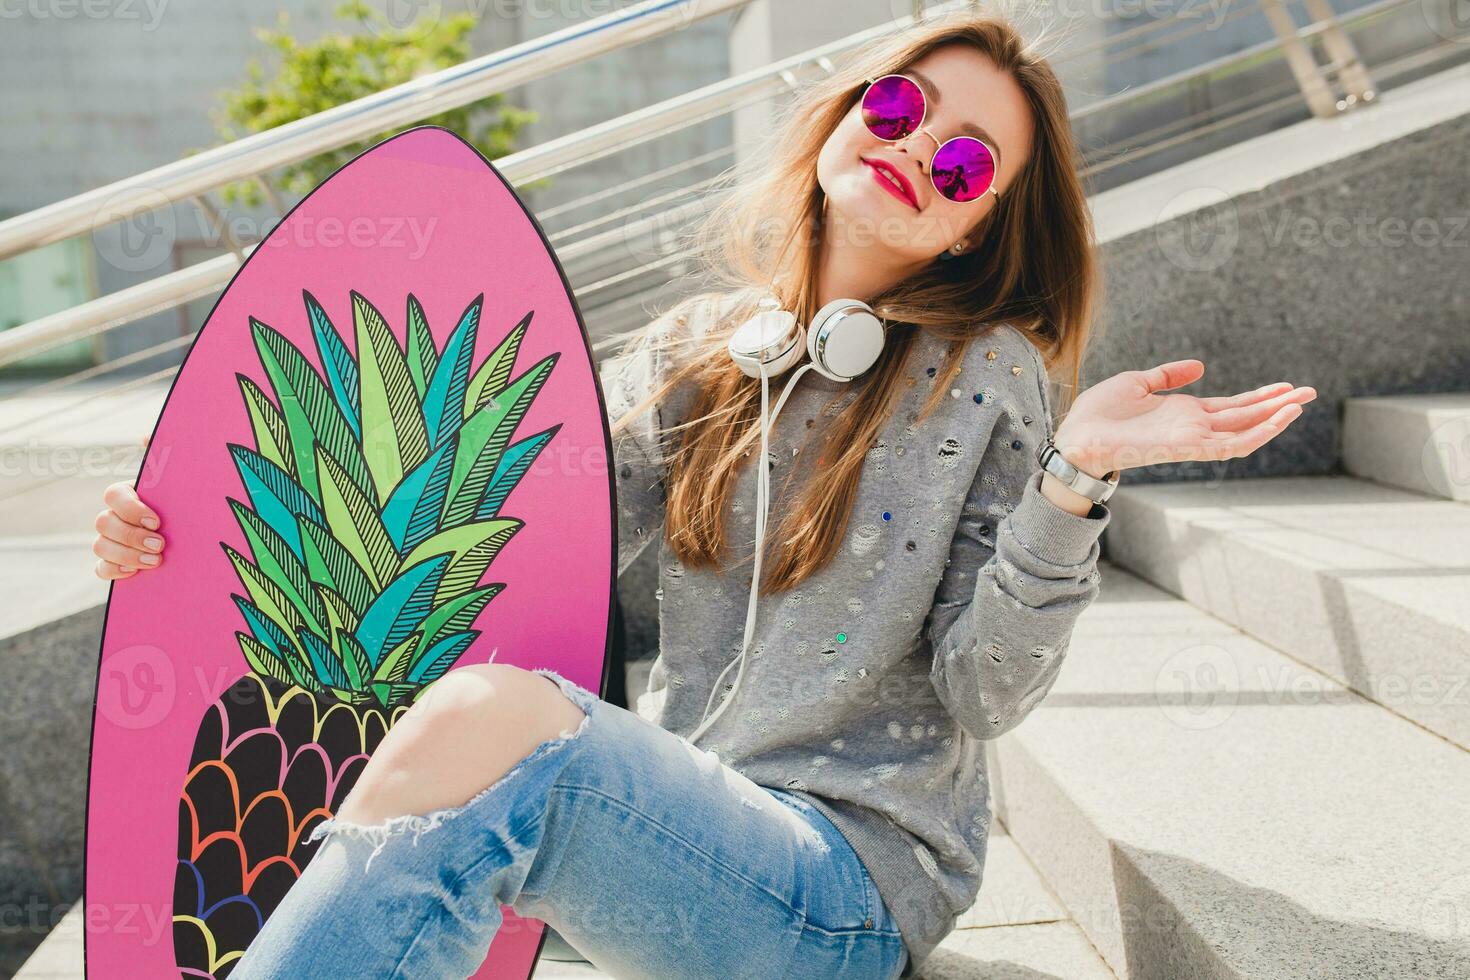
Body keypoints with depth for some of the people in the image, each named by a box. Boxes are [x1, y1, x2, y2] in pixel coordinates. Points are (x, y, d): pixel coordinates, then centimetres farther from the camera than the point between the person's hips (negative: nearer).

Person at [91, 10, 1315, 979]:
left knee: (490, 718, -31)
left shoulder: (990, 377, -2)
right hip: (667, 831, 5)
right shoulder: (695, 350, 9)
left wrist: (1073, 480, -23)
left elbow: (981, 693, -7)